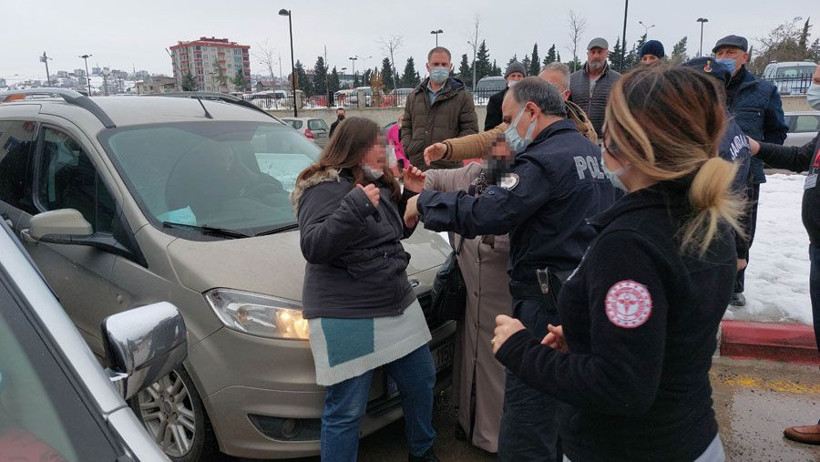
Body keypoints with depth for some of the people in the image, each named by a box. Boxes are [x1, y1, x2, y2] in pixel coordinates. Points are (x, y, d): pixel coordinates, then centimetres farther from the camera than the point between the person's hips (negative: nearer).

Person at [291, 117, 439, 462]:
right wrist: (355, 206, -31)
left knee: (421, 382, 21)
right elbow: (313, 248, -24)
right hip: (346, 316, -9)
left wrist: (410, 194, 8)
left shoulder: (379, 183, 13)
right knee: (346, 410, -1)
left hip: (398, 304, 9)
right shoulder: (324, 188, -13)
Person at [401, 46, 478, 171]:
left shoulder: (462, 95, 5)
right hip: (417, 165, 3)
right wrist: (408, 149, 3)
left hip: (448, 166, -3)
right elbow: (406, 126, 21)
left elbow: (471, 129, 1)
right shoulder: (414, 96, 17)